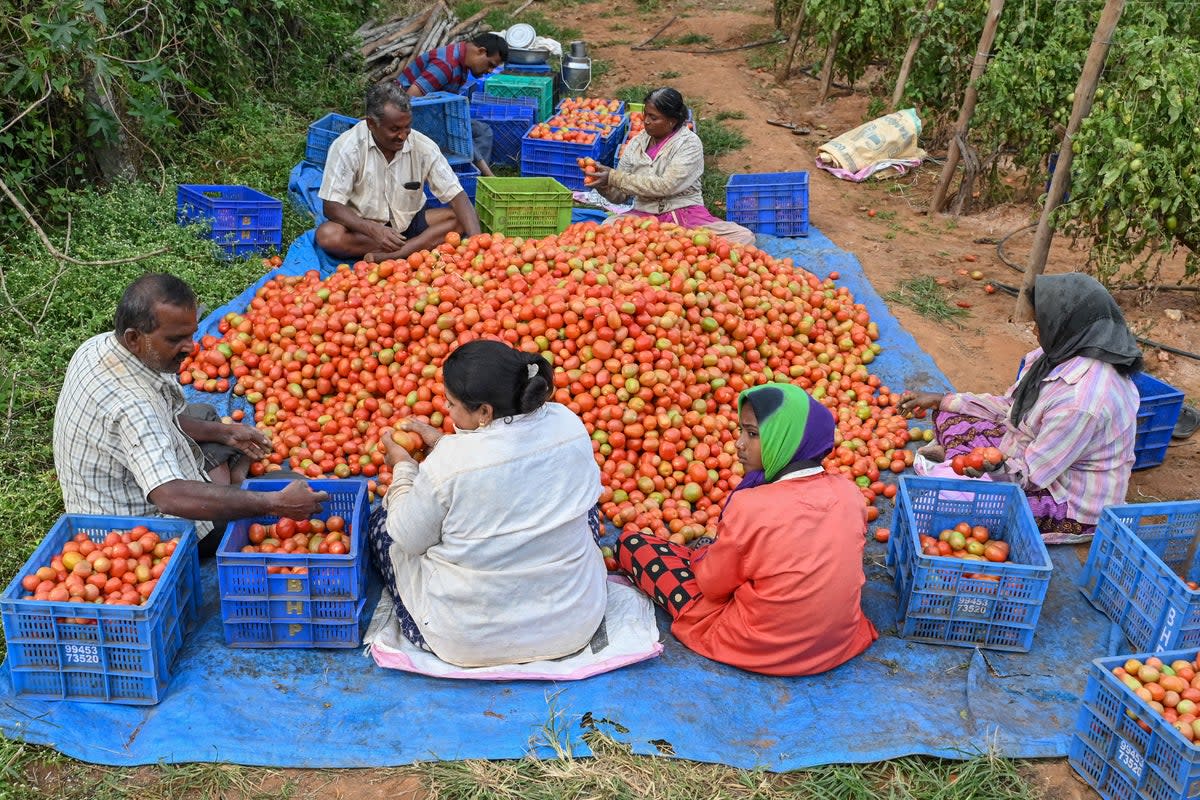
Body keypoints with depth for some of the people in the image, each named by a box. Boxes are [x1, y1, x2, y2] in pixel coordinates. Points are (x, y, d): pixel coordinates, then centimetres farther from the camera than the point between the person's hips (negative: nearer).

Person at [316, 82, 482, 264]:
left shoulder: (423, 146, -13)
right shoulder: (346, 147, -17)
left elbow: (456, 195, -13)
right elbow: (331, 206, -17)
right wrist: (374, 230, -34)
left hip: (410, 222, 2)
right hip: (364, 226, -2)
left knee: (458, 218, -20)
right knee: (327, 235, -33)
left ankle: (387, 257, -30)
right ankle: (427, 245, -26)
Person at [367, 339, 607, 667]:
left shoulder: (448, 462, -26)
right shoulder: (569, 425, -12)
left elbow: (408, 540, -8)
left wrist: (403, 467, 6)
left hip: (467, 640, -4)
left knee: (383, 521, 18)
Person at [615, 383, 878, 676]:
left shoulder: (749, 506, -27)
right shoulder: (849, 492, -10)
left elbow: (713, 584, -12)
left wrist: (701, 557, 11)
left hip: (759, 650, -6)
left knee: (631, 542, 5)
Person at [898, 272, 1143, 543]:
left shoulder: (1081, 400, -33)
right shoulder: (1063, 356, -4)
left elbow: (1028, 475, -26)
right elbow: (1008, 405, 8)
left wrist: (959, 458, -15)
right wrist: (941, 400, 6)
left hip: (1072, 505, -10)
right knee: (948, 415, 6)